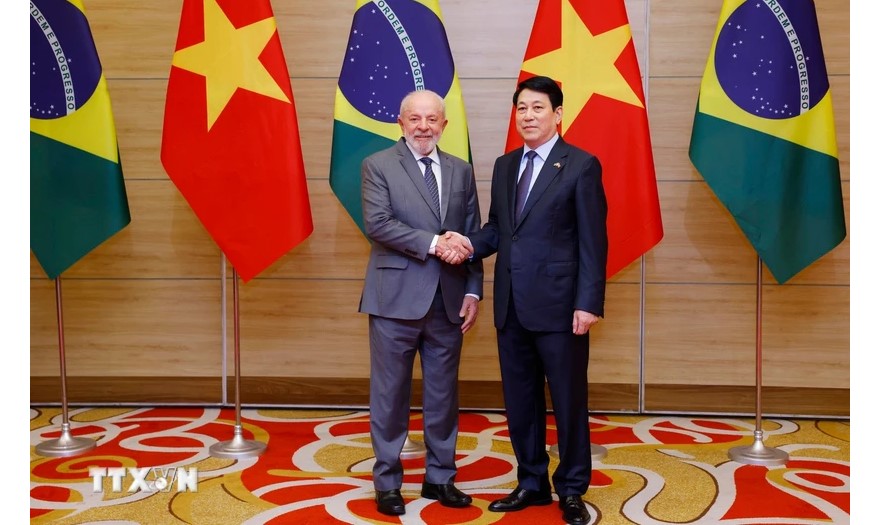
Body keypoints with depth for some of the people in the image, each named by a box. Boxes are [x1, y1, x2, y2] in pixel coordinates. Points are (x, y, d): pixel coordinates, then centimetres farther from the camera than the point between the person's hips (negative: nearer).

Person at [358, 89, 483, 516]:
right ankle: (387, 482, 19)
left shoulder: (461, 171, 12)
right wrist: (432, 242, -21)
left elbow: (473, 236, 10)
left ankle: (440, 478, 26)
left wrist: (473, 291, 1)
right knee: (390, 393, 5)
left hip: (448, 300, 4)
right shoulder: (378, 166, -1)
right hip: (397, 298, -4)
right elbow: (377, 224, -14)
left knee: (444, 393, 12)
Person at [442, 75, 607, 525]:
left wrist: (589, 303, -14)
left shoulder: (581, 166, -4)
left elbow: (593, 241, -8)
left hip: (558, 304, -6)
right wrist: (471, 243, -7)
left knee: (568, 400, 5)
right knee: (519, 401, 13)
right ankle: (532, 483, 29)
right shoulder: (504, 166, 14)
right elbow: (497, 228, 14)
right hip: (511, 305, 6)